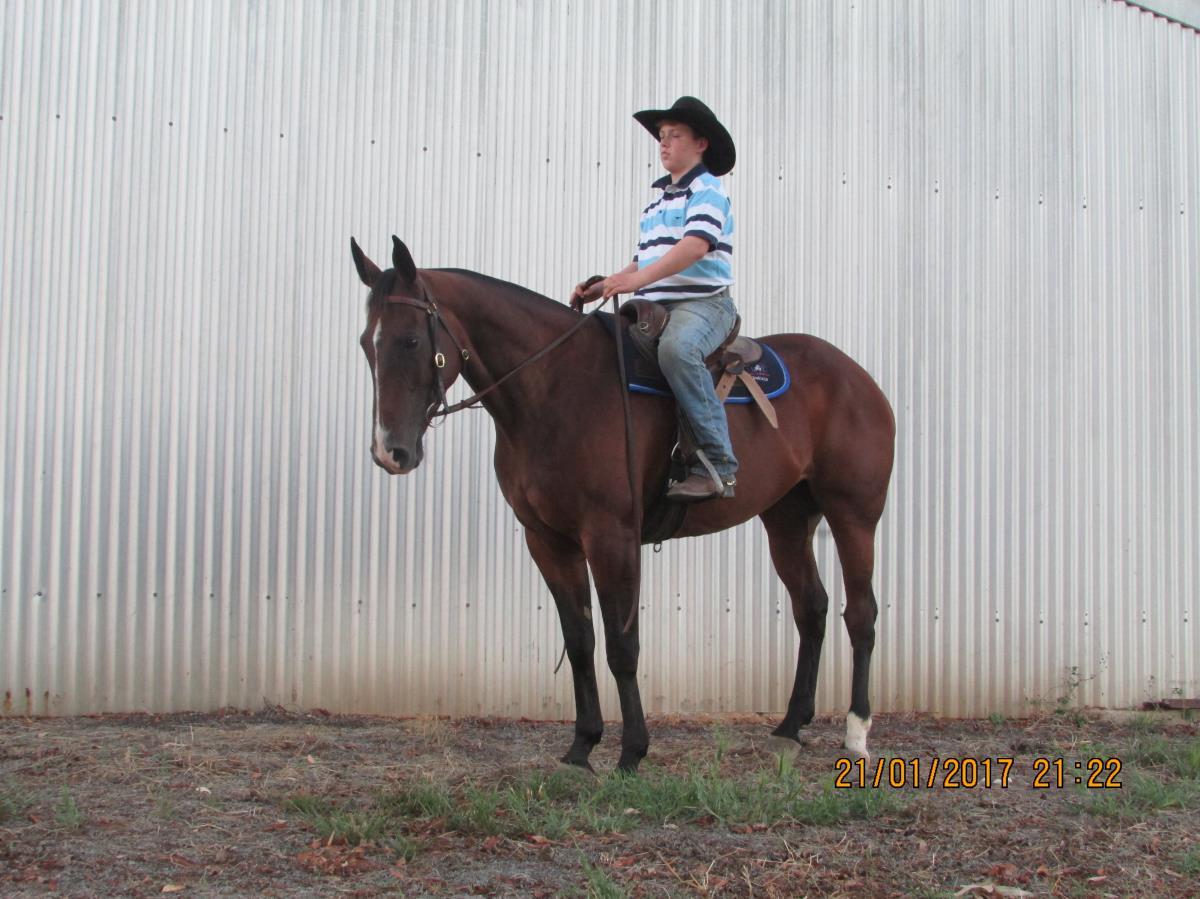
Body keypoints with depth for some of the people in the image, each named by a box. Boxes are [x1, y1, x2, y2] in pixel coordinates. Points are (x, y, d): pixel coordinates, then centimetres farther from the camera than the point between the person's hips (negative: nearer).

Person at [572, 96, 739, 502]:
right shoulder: (656, 202, 25)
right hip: (654, 305, 9)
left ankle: (716, 464, -37)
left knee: (676, 347, -39)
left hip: (703, 301, -9)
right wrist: (601, 287, 8)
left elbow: (696, 244, -20)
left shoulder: (707, 191, -2)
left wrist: (639, 278, -31)